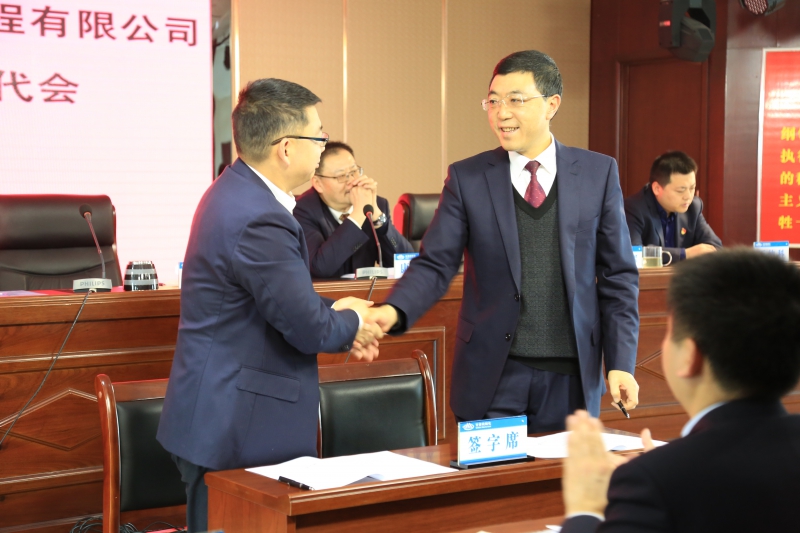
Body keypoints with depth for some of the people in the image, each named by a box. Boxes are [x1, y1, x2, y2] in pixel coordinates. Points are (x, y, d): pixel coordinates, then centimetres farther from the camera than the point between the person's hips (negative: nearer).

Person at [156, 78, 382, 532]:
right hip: (235, 428, -10)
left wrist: (333, 313, 6)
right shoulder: (258, 220, -25)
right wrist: (352, 324, 1)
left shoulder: (238, 190, 7)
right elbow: (309, 329, -20)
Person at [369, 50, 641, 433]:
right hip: (493, 375, 0)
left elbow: (618, 274, 5)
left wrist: (621, 362, -2)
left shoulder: (598, 173, 4)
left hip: (571, 376, 1)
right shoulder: (466, 178, 3)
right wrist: (394, 311, -22)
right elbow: (435, 264, -3)